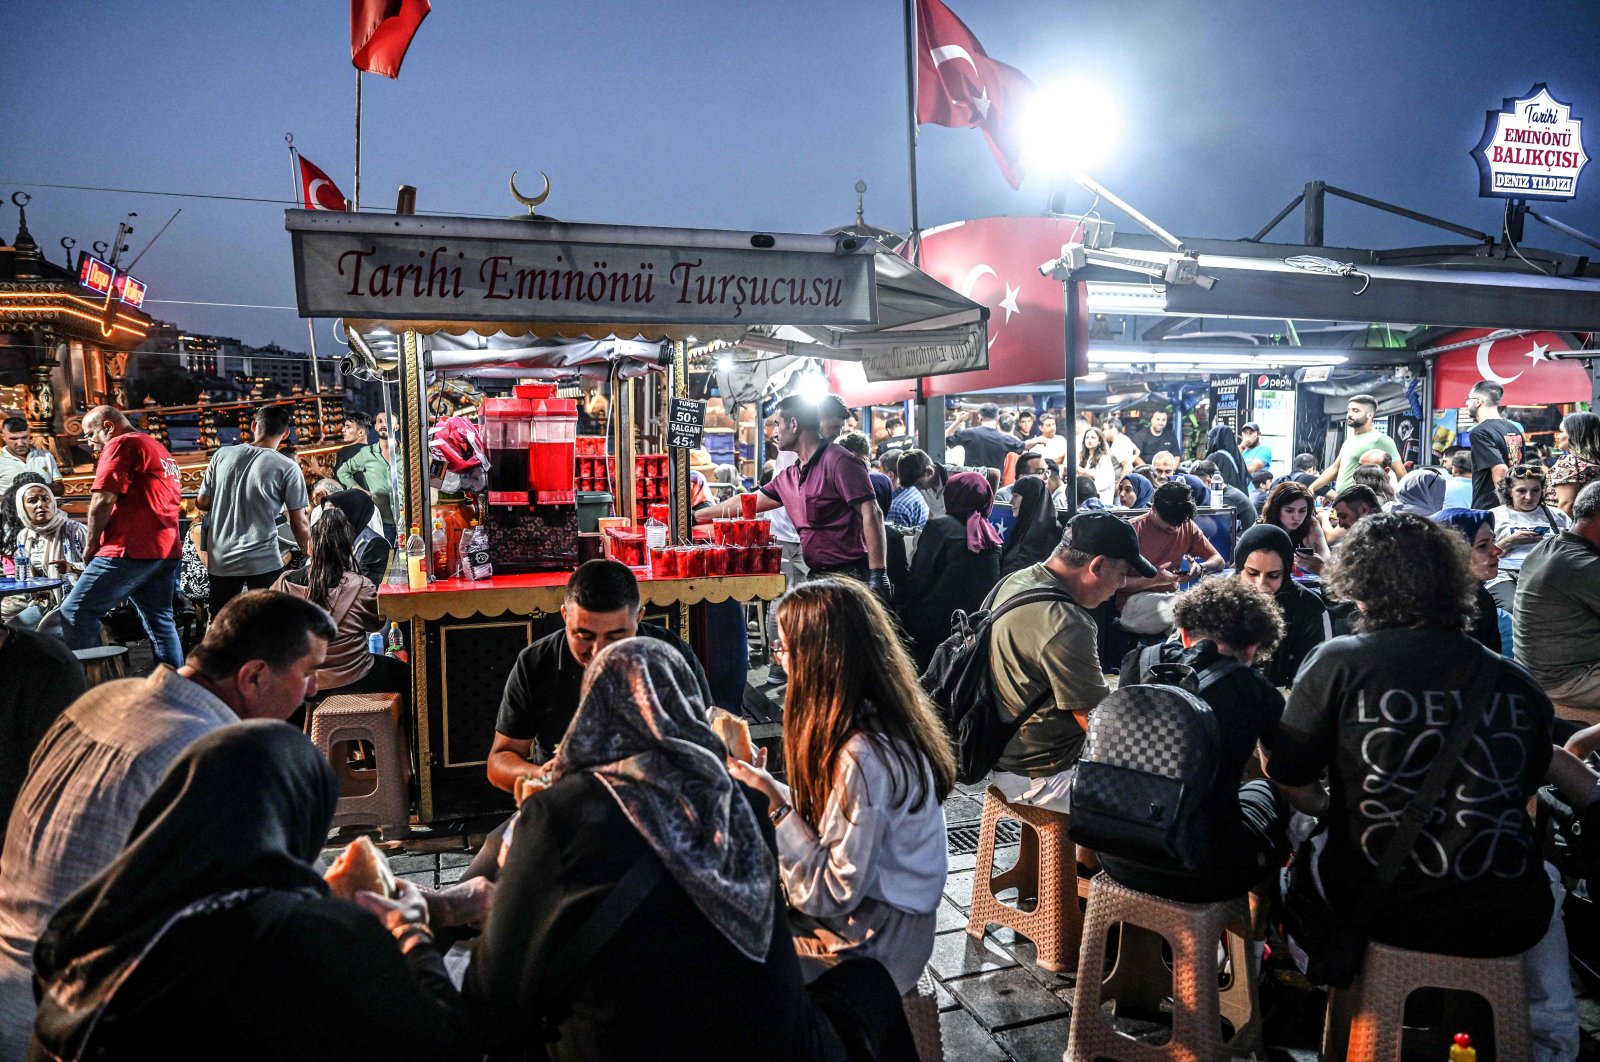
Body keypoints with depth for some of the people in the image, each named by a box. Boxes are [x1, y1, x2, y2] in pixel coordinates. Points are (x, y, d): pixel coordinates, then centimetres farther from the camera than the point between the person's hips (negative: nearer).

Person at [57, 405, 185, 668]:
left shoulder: (121, 444, -5)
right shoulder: (161, 450, 22)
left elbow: (103, 500, -14)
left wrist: (91, 545, -2)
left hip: (130, 550, -9)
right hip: (167, 550, 9)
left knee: (75, 612, -1)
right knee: (161, 622, 11)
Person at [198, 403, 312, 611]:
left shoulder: (222, 455, 2)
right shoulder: (288, 468, -9)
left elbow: (202, 502, 9)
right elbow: (299, 523, -7)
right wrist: (309, 555, 8)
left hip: (221, 560, 4)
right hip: (263, 562, -4)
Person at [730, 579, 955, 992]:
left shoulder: (862, 755, -30)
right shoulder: (875, 722, -2)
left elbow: (835, 892, -24)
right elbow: (829, 821, 4)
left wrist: (774, 807, -24)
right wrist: (763, 784, -1)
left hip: (873, 943, -8)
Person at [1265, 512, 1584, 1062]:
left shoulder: (1339, 661, -12)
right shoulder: (1518, 682, -2)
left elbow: (1285, 775, -5)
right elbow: (1530, 781, 16)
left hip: (1371, 907, -3)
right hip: (1504, 923, 3)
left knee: (1298, 846, 29)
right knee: (1546, 880, 36)